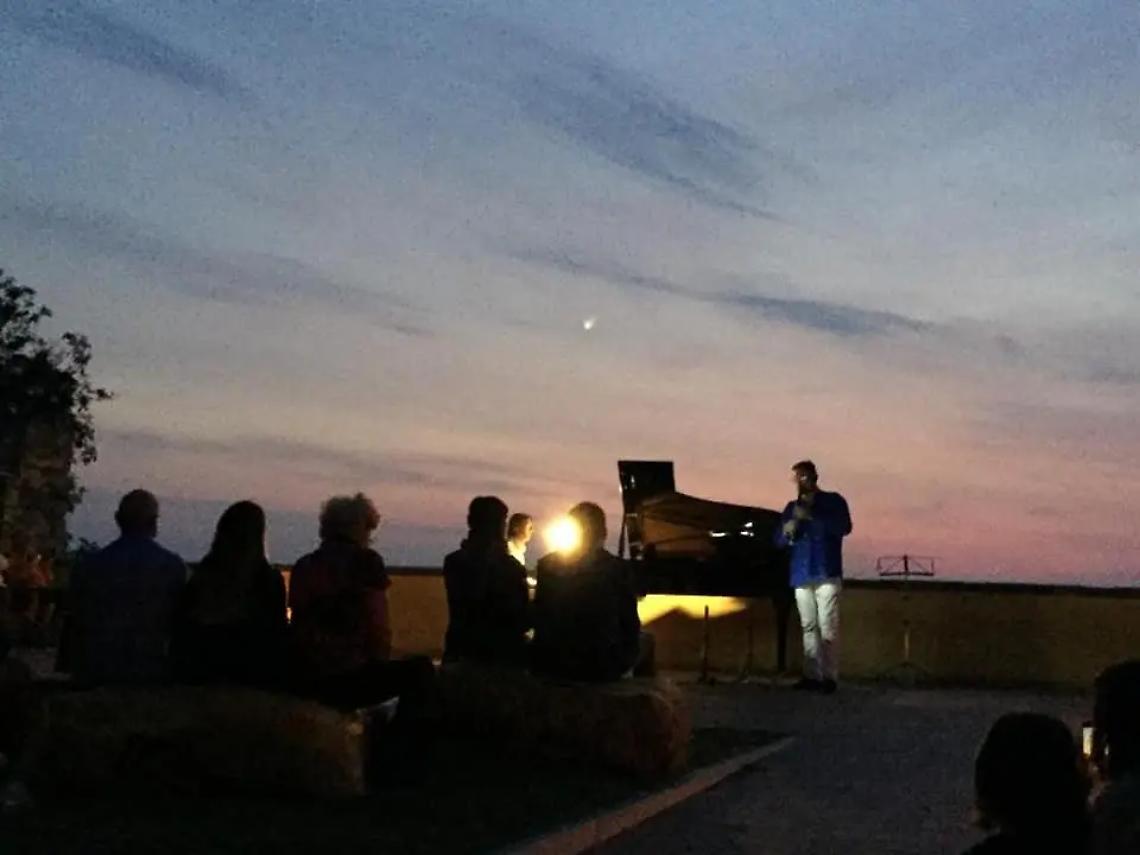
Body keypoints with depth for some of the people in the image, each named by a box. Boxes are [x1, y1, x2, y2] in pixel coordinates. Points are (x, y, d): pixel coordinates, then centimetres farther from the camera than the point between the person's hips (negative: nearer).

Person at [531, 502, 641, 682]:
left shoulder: (548, 565, -2)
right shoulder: (618, 568, -8)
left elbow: (539, 619, 4)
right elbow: (630, 624, -5)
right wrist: (627, 661, 11)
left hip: (553, 663, 3)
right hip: (602, 666, -3)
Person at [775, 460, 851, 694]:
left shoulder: (833, 501, 6)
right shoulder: (792, 507, 17)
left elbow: (844, 528, -12)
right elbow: (779, 540, 13)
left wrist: (811, 516, -21)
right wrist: (787, 533, -12)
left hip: (827, 574, -4)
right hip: (801, 575, 4)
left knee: (827, 627, -9)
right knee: (808, 627, 3)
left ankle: (829, 677, -9)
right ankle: (812, 676, 4)